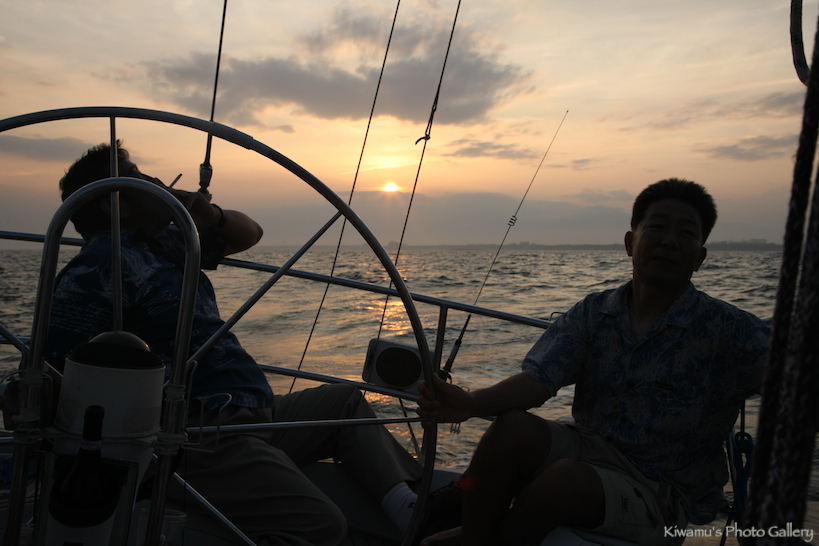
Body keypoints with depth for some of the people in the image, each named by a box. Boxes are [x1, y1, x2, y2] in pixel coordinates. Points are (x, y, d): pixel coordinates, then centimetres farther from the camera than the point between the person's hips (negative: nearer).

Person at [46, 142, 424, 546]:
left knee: (346, 401, 20)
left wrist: (213, 216, 8)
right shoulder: (102, 263, -10)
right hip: (202, 437, -11)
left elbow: (249, 234, 28)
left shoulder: (164, 245, 20)